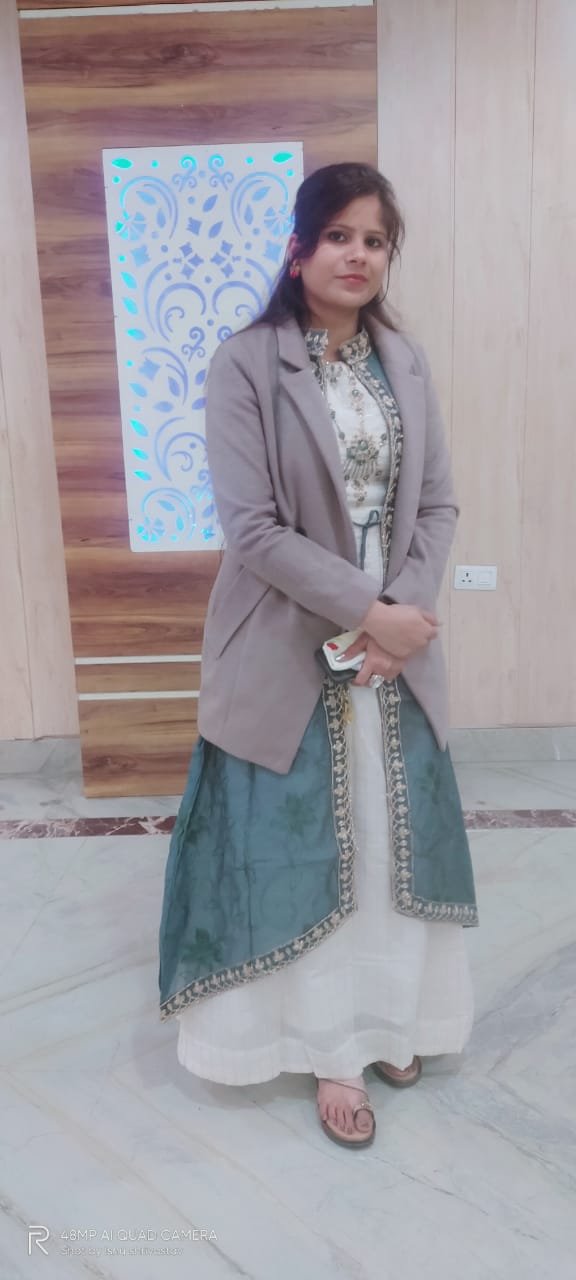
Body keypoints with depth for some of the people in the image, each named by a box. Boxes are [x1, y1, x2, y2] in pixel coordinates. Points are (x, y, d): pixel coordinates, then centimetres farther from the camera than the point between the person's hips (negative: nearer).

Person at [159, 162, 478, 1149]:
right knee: (303, 847, 7)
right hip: (292, 651, -5)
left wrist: (405, 611, -11)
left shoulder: (404, 362, 6)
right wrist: (369, 610, -18)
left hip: (398, 647, 5)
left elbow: (439, 506, 4)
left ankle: (387, 1015, 39)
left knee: (392, 838, 15)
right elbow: (252, 528, -16)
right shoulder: (245, 366, -10)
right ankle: (331, 1046, 28)